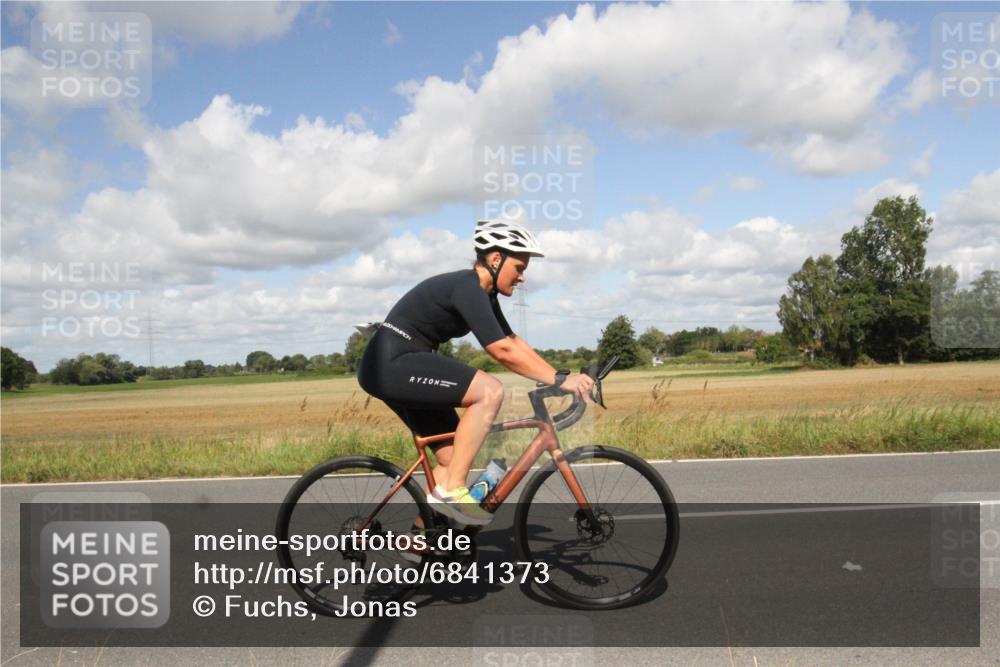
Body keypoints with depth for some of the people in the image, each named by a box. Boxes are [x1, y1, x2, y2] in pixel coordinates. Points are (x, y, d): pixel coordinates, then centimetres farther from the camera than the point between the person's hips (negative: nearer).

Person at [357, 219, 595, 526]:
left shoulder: (482, 294, 13)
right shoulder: (467, 289, -19)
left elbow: (515, 343, 12)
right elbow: (502, 351, -27)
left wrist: (562, 378, 4)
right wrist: (559, 379, -25)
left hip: (396, 369, 11)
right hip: (391, 364, -11)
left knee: (454, 457, 9)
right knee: (490, 390, -23)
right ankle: (451, 490, -16)